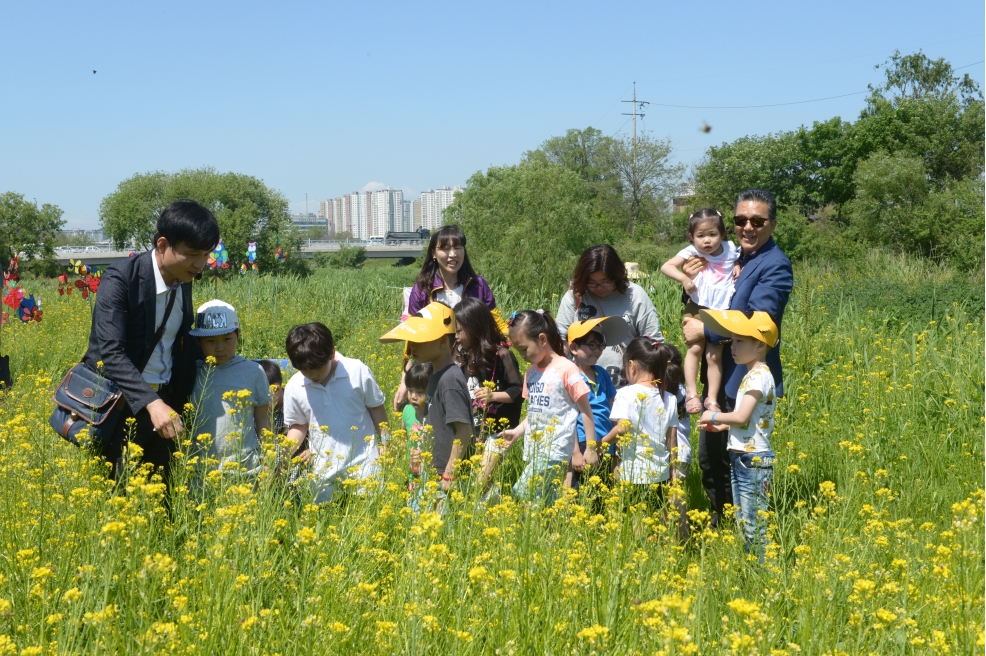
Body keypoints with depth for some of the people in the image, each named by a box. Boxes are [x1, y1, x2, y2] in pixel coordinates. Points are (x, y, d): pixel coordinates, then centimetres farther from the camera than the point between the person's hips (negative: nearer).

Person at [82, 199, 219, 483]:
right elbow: (111, 352, -28)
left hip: (165, 400, 6)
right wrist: (151, 402, -39)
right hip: (121, 404, -6)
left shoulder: (184, 280, 3)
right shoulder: (120, 279, -18)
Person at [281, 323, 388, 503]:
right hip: (323, 473, 2)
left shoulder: (358, 372, -10)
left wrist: (385, 444, 1)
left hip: (363, 466, -2)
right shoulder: (294, 387, -4)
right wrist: (284, 455, -5)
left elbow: (376, 409, 3)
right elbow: (298, 426, 9)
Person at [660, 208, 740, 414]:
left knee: (714, 356, 2)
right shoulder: (692, 252, -6)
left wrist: (739, 266, 1)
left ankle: (712, 399, 8)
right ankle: (691, 394, -1)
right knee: (695, 349, -9)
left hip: (721, 312, 1)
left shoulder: (730, 250, 2)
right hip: (697, 309, -1)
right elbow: (666, 266, -10)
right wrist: (684, 278, -25)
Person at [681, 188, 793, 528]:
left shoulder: (775, 265, -13)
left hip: (748, 382, -8)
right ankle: (719, 528, 31)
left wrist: (705, 331, -18)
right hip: (719, 378, 8)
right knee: (710, 459, 16)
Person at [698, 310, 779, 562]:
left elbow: (742, 417, -23)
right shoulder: (753, 375, 15)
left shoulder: (759, 375, -14)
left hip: (754, 459, -10)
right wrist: (718, 425, 10)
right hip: (741, 458, 10)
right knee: (743, 523, 13)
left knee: (754, 525, -6)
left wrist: (714, 416, -8)